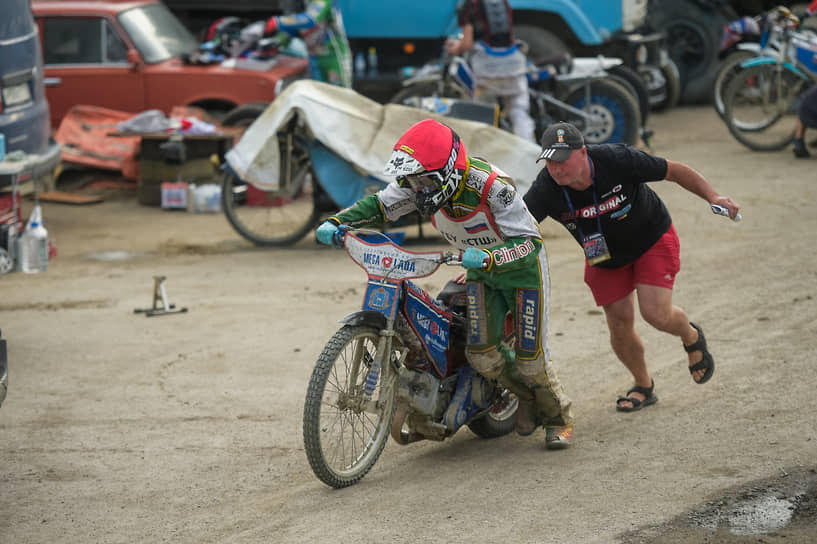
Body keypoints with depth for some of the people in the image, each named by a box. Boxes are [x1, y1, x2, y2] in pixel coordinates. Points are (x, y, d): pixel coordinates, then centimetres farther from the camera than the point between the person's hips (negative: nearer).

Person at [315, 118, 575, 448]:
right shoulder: (415, 183, -18)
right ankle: (526, 396, 22)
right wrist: (336, 223, -22)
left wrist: (487, 257, -52)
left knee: (529, 357, -5)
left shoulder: (490, 185, -36)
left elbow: (530, 241, -35)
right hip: (481, 270, 5)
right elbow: (379, 206, -5)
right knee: (481, 355, -7)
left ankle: (558, 418, 22)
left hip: (522, 265, -5)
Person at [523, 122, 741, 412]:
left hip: (652, 238, -3)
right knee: (620, 325, 1)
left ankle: (691, 337, 23)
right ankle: (643, 386, 28)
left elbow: (674, 170, -20)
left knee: (655, 313, -14)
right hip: (604, 256, 3)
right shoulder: (546, 188, -29)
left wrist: (713, 197, -26)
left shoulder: (618, 159, -33)